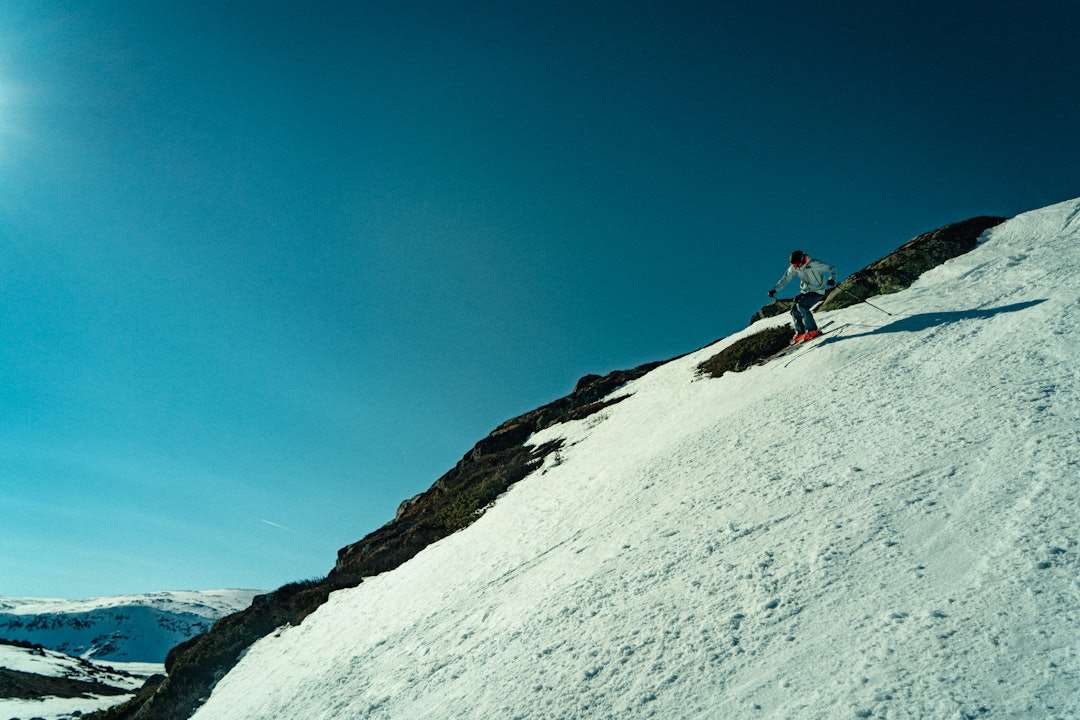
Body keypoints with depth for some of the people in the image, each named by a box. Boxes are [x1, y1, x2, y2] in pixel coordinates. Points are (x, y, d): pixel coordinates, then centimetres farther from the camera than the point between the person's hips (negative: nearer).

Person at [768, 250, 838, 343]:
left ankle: (812, 330, -20)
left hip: (817, 292, -6)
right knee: (794, 308, -11)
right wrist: (774, 289, -1)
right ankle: (800, 333, 0)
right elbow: (785, 279, 6)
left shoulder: (814, 264, -21)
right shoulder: (794, 268, -5)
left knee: (801, 305, -26)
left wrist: (832, 279, -32)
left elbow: (832, 269, -13)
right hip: (805, 292, 6)